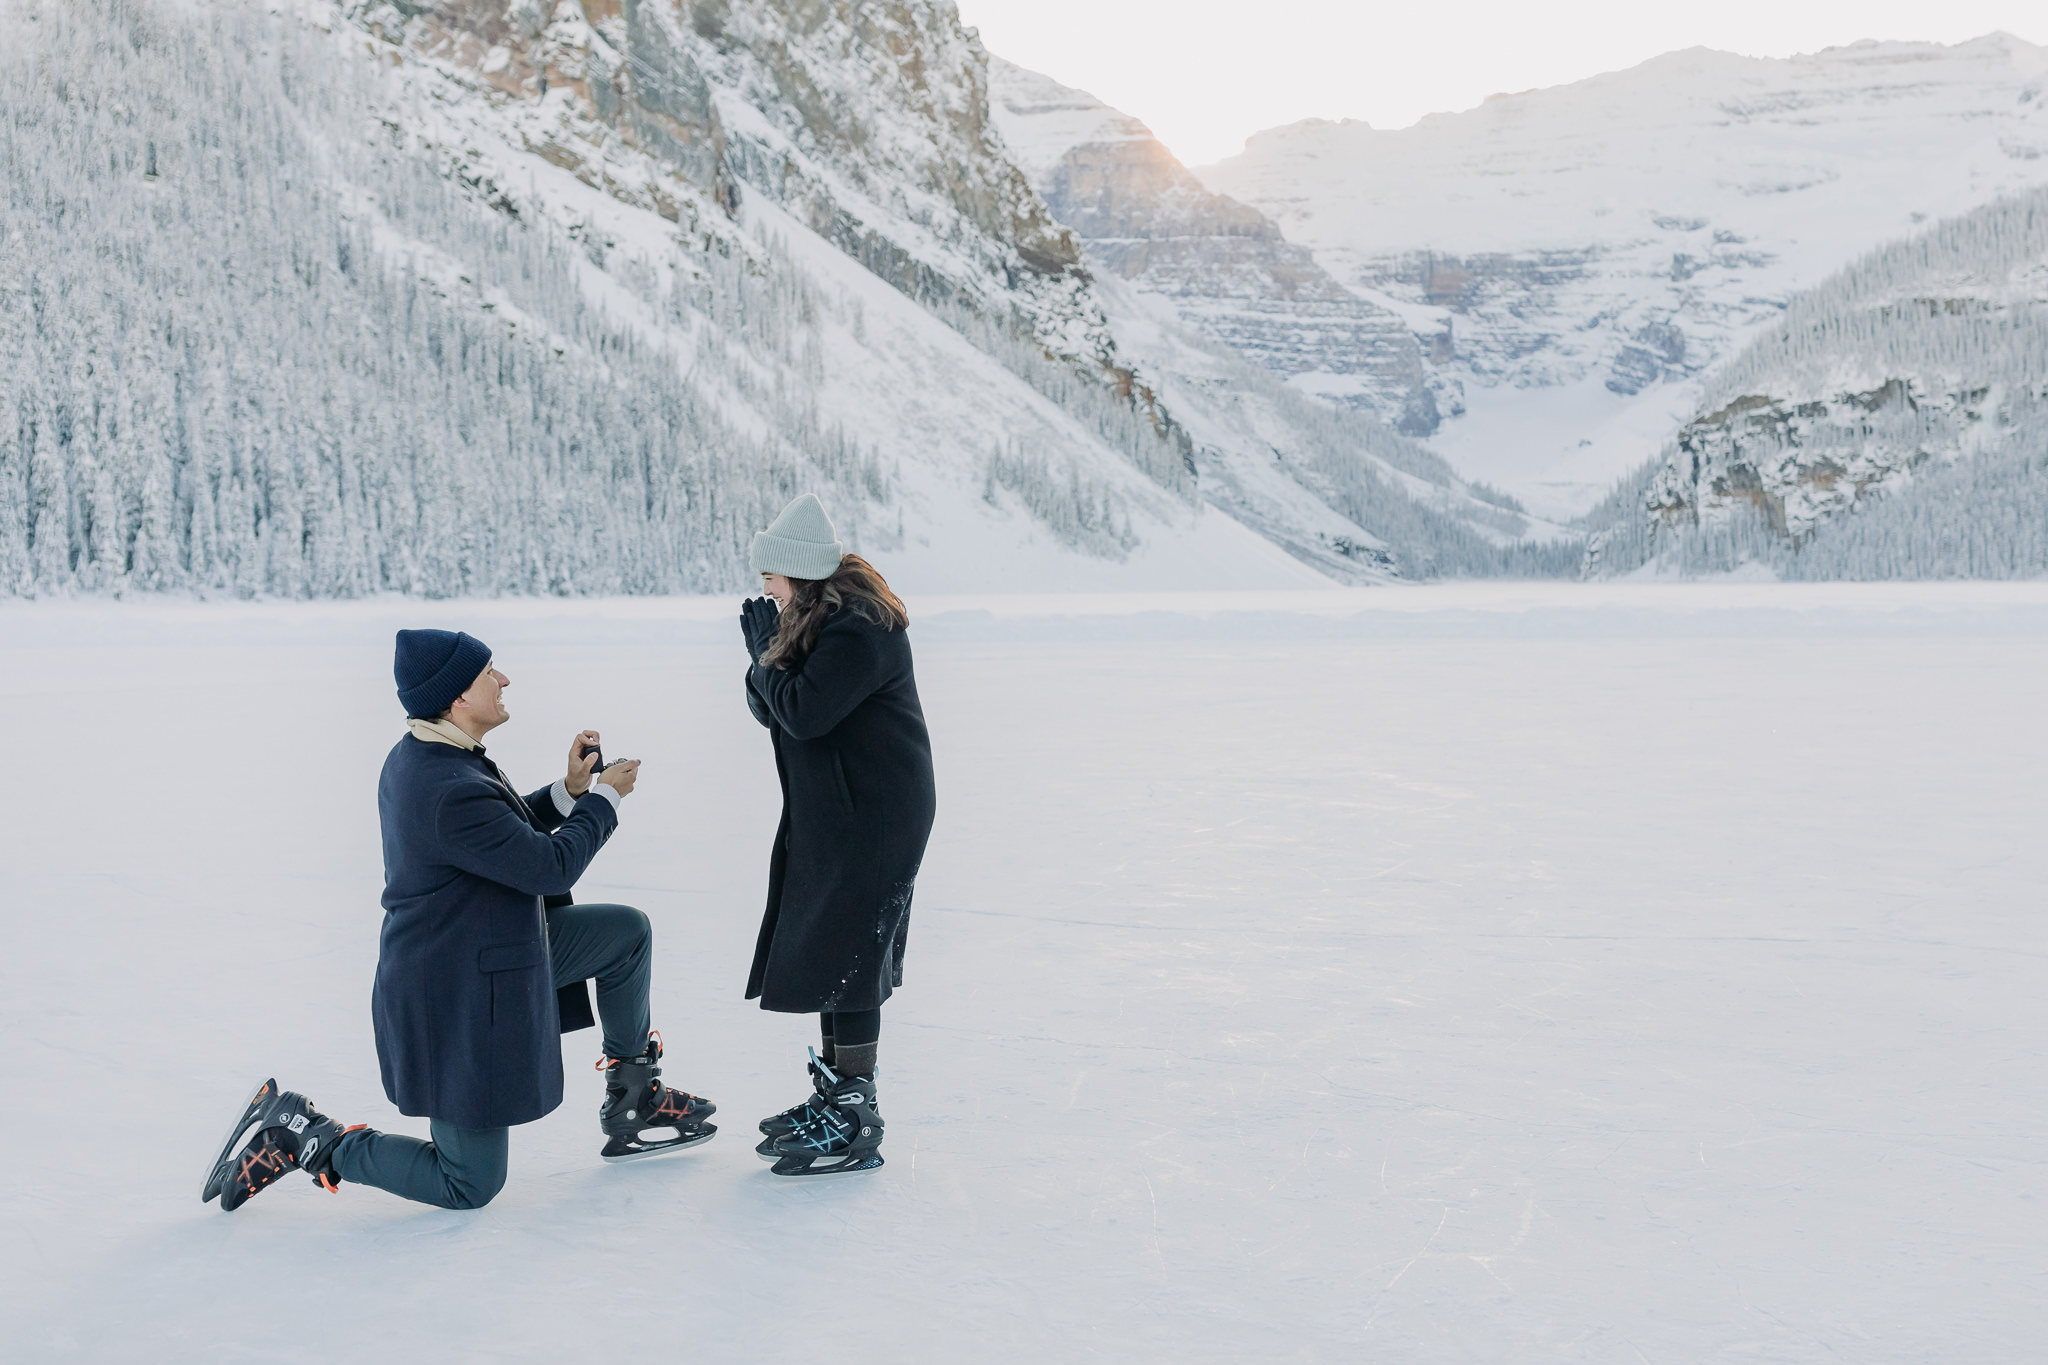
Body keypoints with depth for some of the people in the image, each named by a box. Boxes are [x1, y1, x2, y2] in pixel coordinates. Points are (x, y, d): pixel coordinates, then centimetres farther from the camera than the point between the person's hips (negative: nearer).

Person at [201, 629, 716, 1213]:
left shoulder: (422, 755, 0)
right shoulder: (450, 792, -32)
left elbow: (509, 832, 15)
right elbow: (550, 867, -24)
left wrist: (568, 791, 1)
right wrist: (604, 798, -9)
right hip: (457, 1001, -10)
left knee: (628, 930, 14)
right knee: (469, 1185, 3)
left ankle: (634, 1096, 27)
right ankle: (301, 1137, 8)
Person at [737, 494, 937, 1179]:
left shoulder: (859, 630, -19)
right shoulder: (814, 621, 12)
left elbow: (803, 712, -25)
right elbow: (769, 709, 10)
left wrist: (769, 652, -10)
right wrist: (766, 655, -7)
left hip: (873, 819, -10)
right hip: (829, 815, 10)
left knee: (844, 961, -8)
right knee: (827, 953, 15)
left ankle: (855, 1126, -2)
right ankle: (832, 1093, 27)